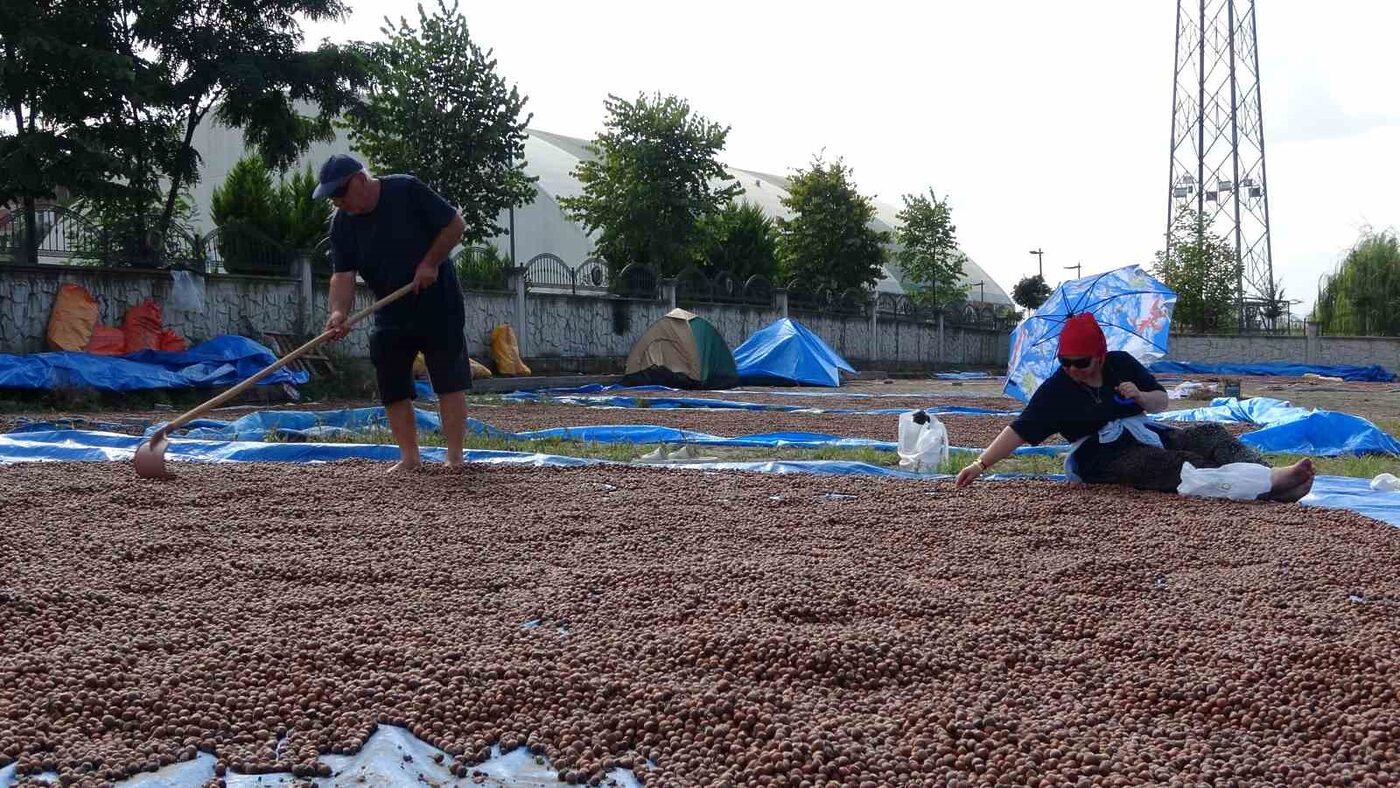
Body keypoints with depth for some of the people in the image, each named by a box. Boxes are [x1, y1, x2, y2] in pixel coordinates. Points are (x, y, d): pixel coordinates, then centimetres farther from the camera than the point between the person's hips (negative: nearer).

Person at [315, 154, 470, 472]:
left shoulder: (407, 191, -15)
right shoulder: (342, 223, -3)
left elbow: (455, 224, -10)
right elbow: (343, 275, -10)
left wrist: (431, 263, -18)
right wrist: (339, 312, -28)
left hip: (439, 306, -5)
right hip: (390, 315, 5)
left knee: (450, 382, -5)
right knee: (392, 388, 4)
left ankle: (455, 458, -2)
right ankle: (410, 458, 12)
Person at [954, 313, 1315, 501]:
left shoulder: (1122, 364, 4)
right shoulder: (1055, 390, -7)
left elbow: (1162, 402, 10)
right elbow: (1018, 431, -12)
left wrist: (1140, 395, -14)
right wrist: (980, 465, -21)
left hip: (1146, 435, 6)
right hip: (1106, 459, -6)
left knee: (1210, 434, -18)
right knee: (1181, 464, -29)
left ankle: (1268, 477, -39)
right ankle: (1269, 483, -46)